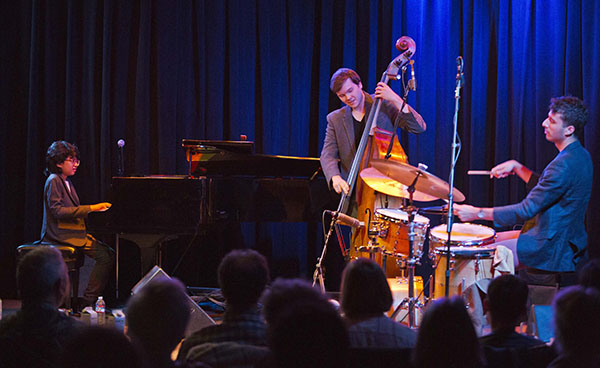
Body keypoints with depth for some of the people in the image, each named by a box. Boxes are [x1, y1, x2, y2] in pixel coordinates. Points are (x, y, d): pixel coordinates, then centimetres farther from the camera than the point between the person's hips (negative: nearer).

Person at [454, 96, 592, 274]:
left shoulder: (564, 165, -25)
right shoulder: (581, 155, 8)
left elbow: (527, 210, -24)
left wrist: (477, 213, -19)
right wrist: (516, 167, 10)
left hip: (551, 249, -11)